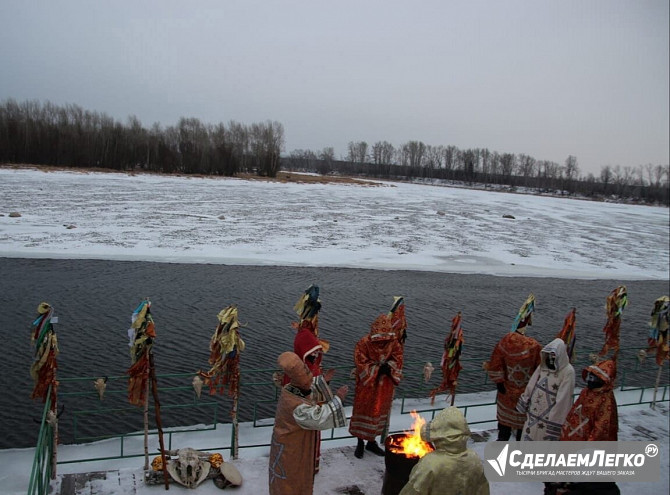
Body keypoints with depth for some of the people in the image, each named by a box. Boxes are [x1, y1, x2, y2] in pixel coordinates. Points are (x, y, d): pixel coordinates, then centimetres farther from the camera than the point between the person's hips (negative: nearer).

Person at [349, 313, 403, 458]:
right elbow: (362, 365, -19)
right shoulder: (363, 344, -18)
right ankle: (360, 443, 25)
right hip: (367, 385, -4)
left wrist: (389, 367, -23)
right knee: (364, 411, 8)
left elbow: (397, 360, -3)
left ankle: (372, 441, 34)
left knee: (380, 411, 15)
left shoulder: (394, 343, -6)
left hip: (385, 386, 4)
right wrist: (378, 369, -27)